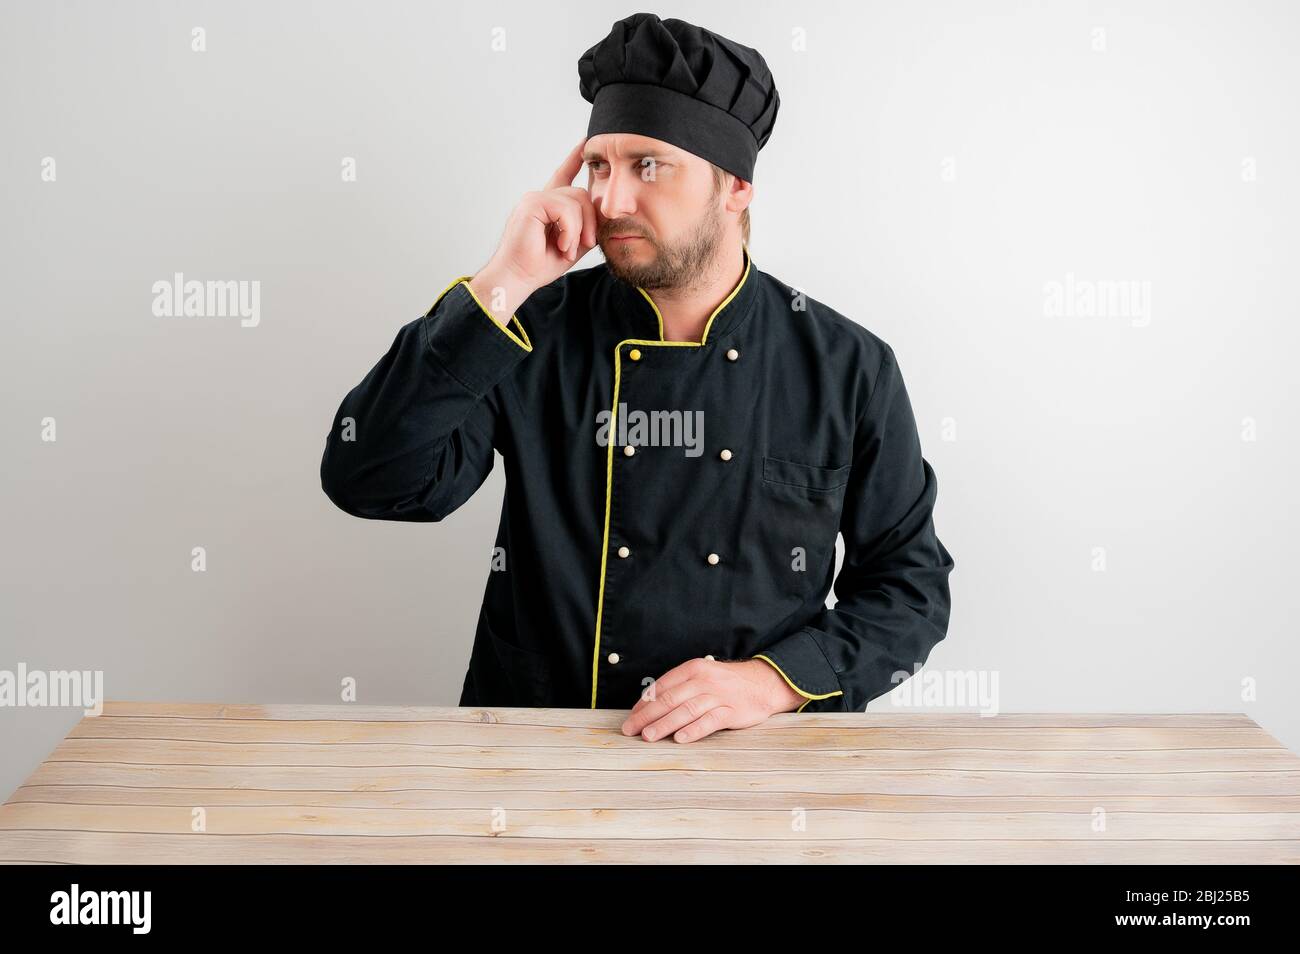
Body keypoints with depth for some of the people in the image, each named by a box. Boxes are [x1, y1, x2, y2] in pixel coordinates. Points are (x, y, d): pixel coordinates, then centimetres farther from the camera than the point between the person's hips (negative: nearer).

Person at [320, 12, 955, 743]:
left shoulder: (847, 367, -3)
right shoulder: (537, 335, -3)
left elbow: (910, 583, 2)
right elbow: (371, 482, -14)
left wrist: (774, 680, -14)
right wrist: (501, 288, -17)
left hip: (758, 758, 0)